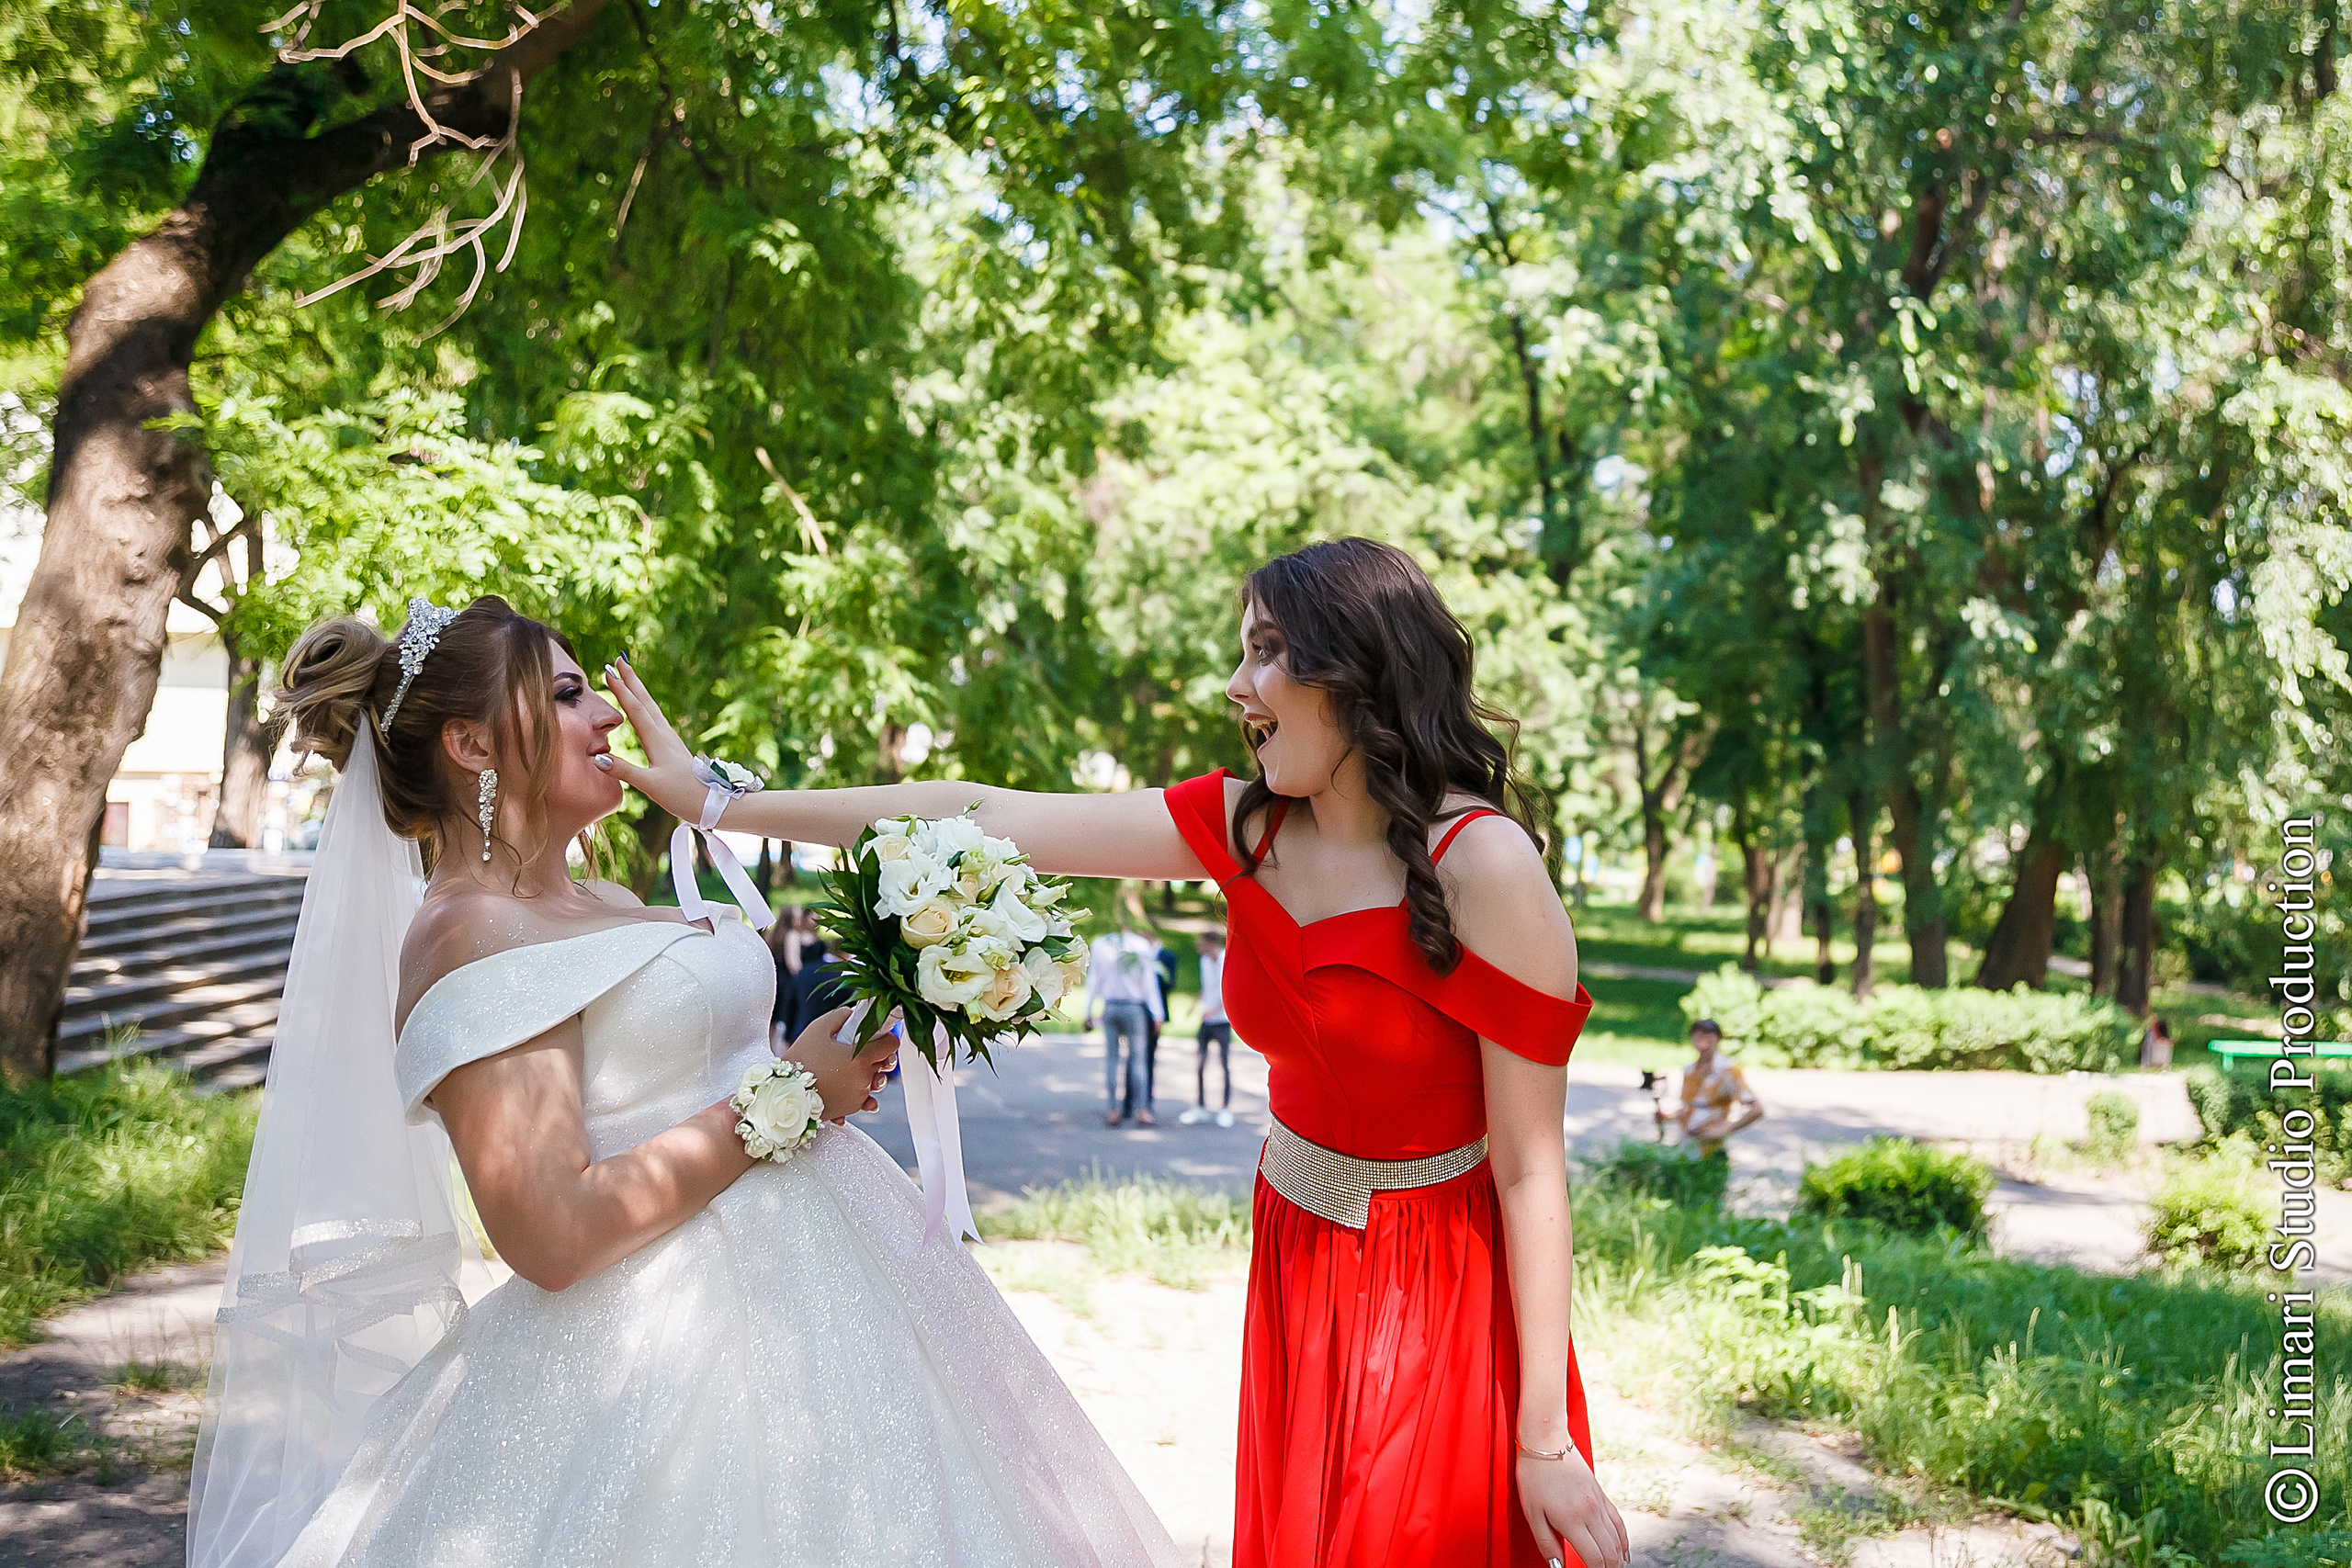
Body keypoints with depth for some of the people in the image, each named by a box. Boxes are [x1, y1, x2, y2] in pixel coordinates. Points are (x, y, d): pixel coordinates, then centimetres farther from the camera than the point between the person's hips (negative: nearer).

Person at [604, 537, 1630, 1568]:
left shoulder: (1483, 865, -21)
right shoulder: (1244, 825, -4)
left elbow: (1531, 1169, -19)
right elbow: (985, 817, -4)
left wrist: (1546, 1440, -17)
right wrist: (720, 804, -4)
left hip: (1441, 1296, -5)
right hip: (1294, 1273, 6)